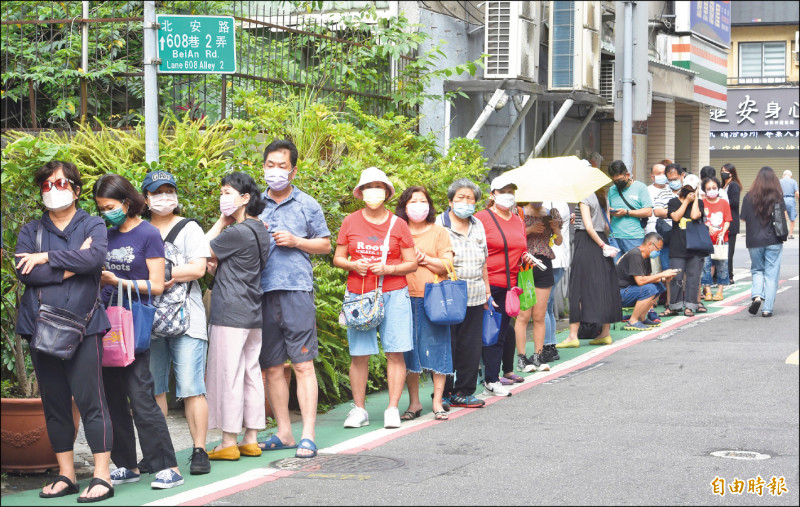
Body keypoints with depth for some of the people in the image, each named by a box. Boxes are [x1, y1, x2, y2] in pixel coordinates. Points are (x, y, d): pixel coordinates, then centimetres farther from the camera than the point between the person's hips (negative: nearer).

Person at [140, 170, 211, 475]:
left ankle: (199, 451, -5)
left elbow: (198, 268, -5)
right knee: (153, 388, 3)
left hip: (185, 320, -3)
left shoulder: (189, 228, 8)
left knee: (191, 387, -7)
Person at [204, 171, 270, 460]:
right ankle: (251, 440, 15)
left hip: (230, 314, -9)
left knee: (228, 376, -4)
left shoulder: (237, 233, -16)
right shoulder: (260, 231, 13)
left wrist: (221, 222, -1)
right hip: (252, 313, 9)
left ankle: (229, 443, -1)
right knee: (251, 374, 10)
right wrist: (215, 265, -1)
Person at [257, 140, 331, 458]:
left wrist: (296, 241, -5)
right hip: (262, 291, 4)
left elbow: (325, 244, 10)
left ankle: (308, 436, -8)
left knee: (303, 364, -8)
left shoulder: (307, 205, 8)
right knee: (272, 367, 7)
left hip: (296, 289, -4)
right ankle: (283, 432, 15)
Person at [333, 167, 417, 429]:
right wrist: (353, 264, -8)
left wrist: (388, 269, -11)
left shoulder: (398, 224, 5)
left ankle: (392, 409, 2)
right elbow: (338, 258, 12)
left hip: (393, 295, -1)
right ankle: (359, 409, 8)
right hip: (359, 296, 1)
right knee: (359, 355, 0)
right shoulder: (350, 222, 8)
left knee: (395, 353, -4)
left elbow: (412, 263, 6)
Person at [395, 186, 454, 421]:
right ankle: (414, 403, 11)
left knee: (436, 347, -3)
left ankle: (437, 402, 4)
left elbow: (447, 265, 1)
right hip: (405, 297, 1)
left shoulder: (438, 232, 9)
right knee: (408, 349, 2)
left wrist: (424, 259, -9)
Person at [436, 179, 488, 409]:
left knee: (470, 346, 6)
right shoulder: (439, 225, -2)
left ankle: (464, 392, 15)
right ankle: (443, 393, 6)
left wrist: (487, 291, 21)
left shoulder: (478, 226, 17)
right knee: (446, 345, -3)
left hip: (474, 297, 6)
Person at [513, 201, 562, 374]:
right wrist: (530, 230, -16)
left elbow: (558, 242, 15)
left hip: (544, 266, 4)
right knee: (524, 315, -6)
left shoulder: (550, 214, 11)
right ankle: (521, 358, -2)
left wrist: (556, 229, -4)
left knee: (540, 316, 4)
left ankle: (538, 356, 9)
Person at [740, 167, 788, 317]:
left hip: (754, 241, 1)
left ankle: (757, 295, -7)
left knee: (757, 270, 18)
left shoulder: (749, 197, -3)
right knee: (771, 274, 6)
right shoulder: (778, 197, -4)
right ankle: (767, 308, 2)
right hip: (774, 241, -1)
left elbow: (744, 218, 2)